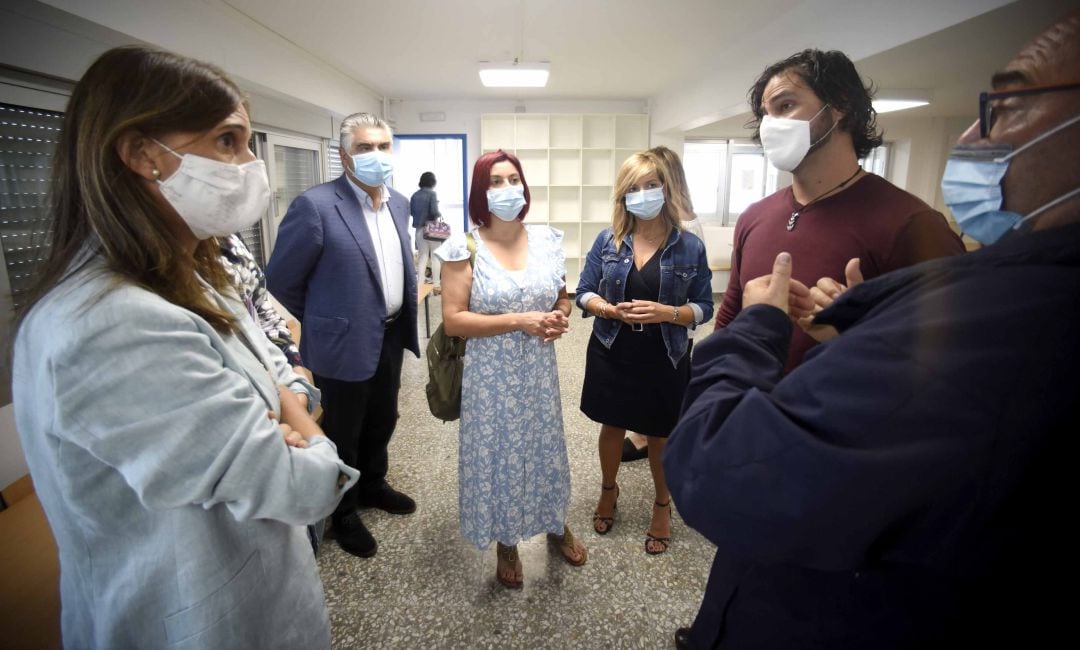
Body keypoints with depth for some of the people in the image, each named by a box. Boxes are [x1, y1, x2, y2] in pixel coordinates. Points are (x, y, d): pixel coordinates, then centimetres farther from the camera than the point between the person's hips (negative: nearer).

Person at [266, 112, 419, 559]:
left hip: (391, 337, 7)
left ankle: (372, 484, 49)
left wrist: (403, 323, 15)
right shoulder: (315, 205, -18)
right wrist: (324, 322, 1)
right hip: (345, 343, -6)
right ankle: (343, 513, 37)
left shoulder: (399, 203, 4)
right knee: (342, 434, 14)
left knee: (382, 421, 24)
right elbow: (281, 280, -11)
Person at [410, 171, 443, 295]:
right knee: (435, 257, 4)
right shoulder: (432, 193, -10)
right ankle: (436, 285, 5)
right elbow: (434, 211, -19)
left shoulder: (415, 195, 5)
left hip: (419, 228, 5)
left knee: (423, 257, 12)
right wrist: (440, 216, 0)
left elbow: (410, 212, 5)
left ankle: (420, 284, 10)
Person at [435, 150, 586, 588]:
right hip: (492, 375, -3)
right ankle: (505, 542, 38)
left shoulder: (547, 240, 0)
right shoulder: (465, 248, -12)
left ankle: (556, 525, 46)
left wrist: (560, 317, -10)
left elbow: (562, 296, 14)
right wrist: (518, 321, -22)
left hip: (539, 370, 4)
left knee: (545, 445, 19)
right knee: (496, 451, 12)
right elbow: (452, 320, -15)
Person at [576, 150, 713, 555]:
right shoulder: (608, 240, -3)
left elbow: (704, 308, -5)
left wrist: (666, 313, -23)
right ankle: (608, 490, 44)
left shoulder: (690, 247, -8)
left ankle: (662, 506, 39)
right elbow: (584, 293, -1)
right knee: (612, 426, 18)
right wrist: (610, 310, -20)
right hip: (612, 354, 2)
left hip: (664, 360, -1)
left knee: (661, 435, 14)